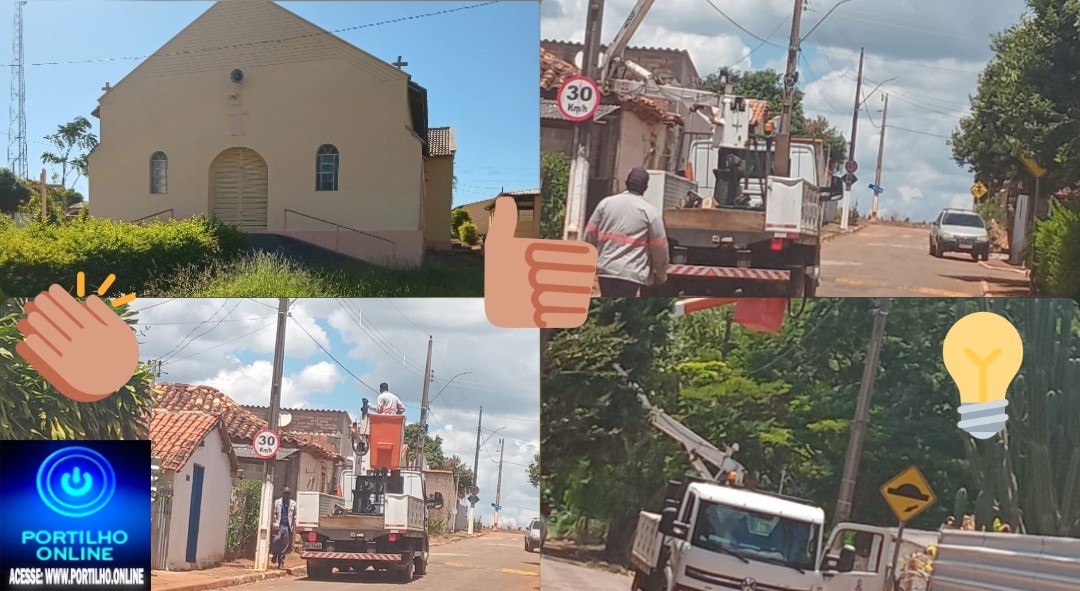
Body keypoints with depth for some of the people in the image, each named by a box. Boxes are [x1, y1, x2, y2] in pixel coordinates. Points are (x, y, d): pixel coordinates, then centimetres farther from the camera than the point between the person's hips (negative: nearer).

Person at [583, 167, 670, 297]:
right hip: (631, 272, -4)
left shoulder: (605, 203, 7)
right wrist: (661, 275, 14)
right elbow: (659, 247, 0)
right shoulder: (650, 211, -3)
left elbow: (590, 235, 11)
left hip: (605, 268, 4)